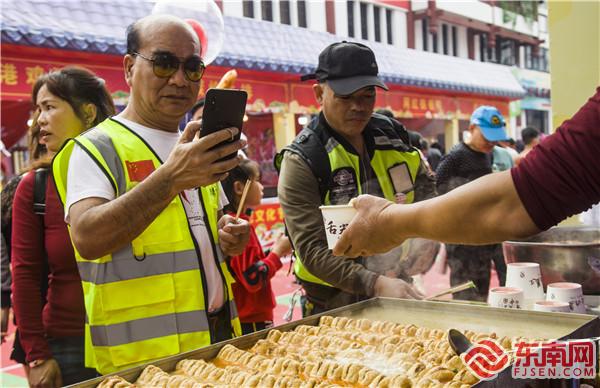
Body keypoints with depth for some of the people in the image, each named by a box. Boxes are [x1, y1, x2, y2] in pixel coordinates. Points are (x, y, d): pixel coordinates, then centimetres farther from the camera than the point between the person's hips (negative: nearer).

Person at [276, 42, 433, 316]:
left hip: (397, 293, 5)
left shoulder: (392, 134, -1)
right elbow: (312, 251, -23)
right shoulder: (301, 161, -17)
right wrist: (376, 283, -34)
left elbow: (426, 191, 14)